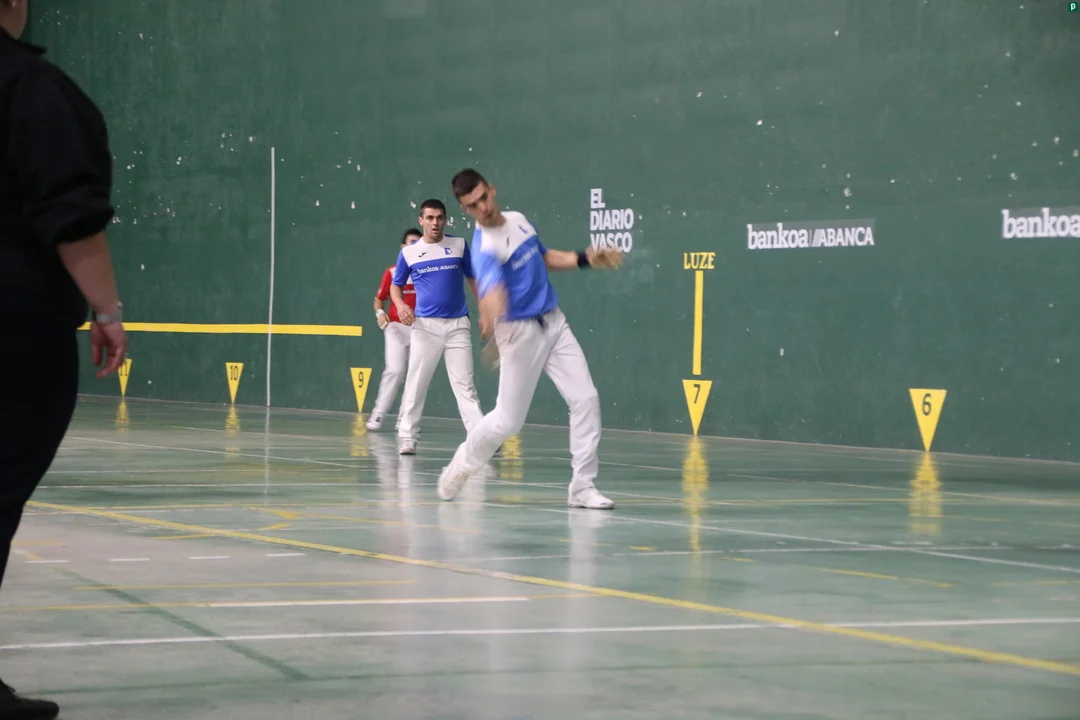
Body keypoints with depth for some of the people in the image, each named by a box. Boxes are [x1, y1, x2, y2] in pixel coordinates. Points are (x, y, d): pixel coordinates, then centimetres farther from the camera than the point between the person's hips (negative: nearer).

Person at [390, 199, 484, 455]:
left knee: (464, 383, -2)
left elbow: (473, 278, 13)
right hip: (425, 325, 0)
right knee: (416, 383, 1)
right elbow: (396, 285, 13)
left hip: (458, 324, 0)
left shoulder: (459, 245, 4)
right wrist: (401, 305, -7)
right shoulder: (408, 253, 3)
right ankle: (407, 435, 9)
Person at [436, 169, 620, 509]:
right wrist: (491, 316, -63)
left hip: (554, 324, 6)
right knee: (508, 420, 0)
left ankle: (582, 486, 1)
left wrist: (586, 258, 8)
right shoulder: (484, 247, -21)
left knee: (586, 398, -5)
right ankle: (462, 465, 29)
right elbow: (491, 288, -42)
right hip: (520, 333, -6)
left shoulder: (519, 220, 4)